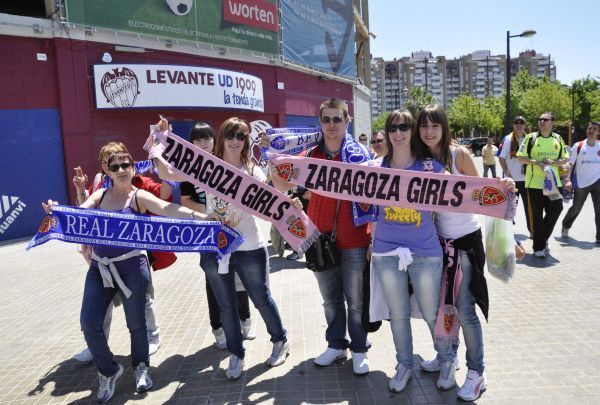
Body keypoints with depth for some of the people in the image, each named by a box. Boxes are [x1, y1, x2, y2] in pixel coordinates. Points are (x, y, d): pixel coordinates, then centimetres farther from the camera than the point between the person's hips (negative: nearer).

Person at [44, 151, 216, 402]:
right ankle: (108, 371, 27)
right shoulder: (100, 195, 8)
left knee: (136, 323, 7)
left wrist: (198, 216, -37)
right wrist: (57, 210, -27)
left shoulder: (139, 197, -6)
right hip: (99, 268, 4)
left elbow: (167, 209, -21)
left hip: (131, 267, -4)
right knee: (89, 324, 1)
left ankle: (141, 367, 36)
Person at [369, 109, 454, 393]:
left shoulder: (431, 167, -2)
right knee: (398, 314, 13)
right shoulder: (376, 167, 1)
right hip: (386, 252, 2)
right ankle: (404, 365, 35)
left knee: (432, 313, 11)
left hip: (425, 252, -1)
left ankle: (446, 360, 38)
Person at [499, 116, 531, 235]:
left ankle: (532, 230, 18)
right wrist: (507, 173, -15)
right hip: (512, 179, -3)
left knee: (528, 205, 8)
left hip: (526, 179, 3)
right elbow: (501, 158, -7)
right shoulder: (508, 139, -4)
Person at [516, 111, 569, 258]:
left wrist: (553, 162, -10)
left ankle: (543, 238, 26)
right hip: (534, 182, -3)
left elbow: (564, 159, 10)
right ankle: (538, 247, 14)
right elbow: (521, 158, -4)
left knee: (555, 210, 2)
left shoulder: (558, 139, 9)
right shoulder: (531, 137, -1)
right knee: (537, 215, 2)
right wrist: (537, 162, -19)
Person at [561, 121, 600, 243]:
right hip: (581, 183, -1)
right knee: (576, 208, 12)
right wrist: (568, 180, -12)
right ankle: (565, 226, 37)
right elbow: (571, 164, -4)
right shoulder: (578, 146, -3)